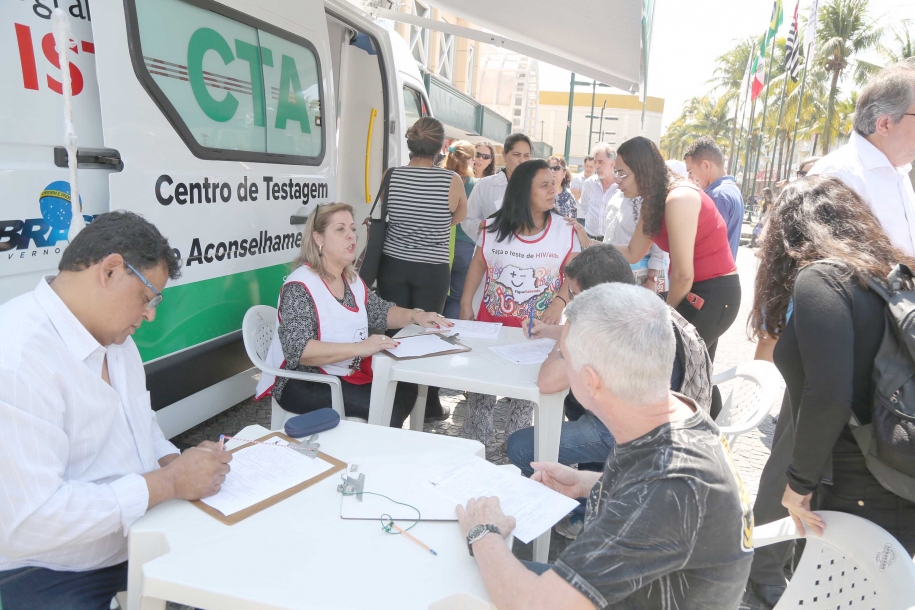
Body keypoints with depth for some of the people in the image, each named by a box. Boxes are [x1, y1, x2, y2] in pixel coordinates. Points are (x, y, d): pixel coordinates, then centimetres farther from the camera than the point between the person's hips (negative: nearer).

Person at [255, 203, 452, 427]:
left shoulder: (352, 280, 7)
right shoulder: (300, 286, -19)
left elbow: (381, 312, 18)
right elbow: (299, 350, -30)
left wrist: (416, 316, -2)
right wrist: (360, 348, -37)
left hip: (348, 375, 8)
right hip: (302, 384, -8)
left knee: (406, 390, -7)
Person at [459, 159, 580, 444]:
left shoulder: (564, 230, -6)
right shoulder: (494, 226, -3)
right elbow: (478, 265, 5)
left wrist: (559, 303, -22)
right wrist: (466, 304, 2)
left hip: (537, 326, 0)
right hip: (491, 320, 1)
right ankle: (475, 444, 27)